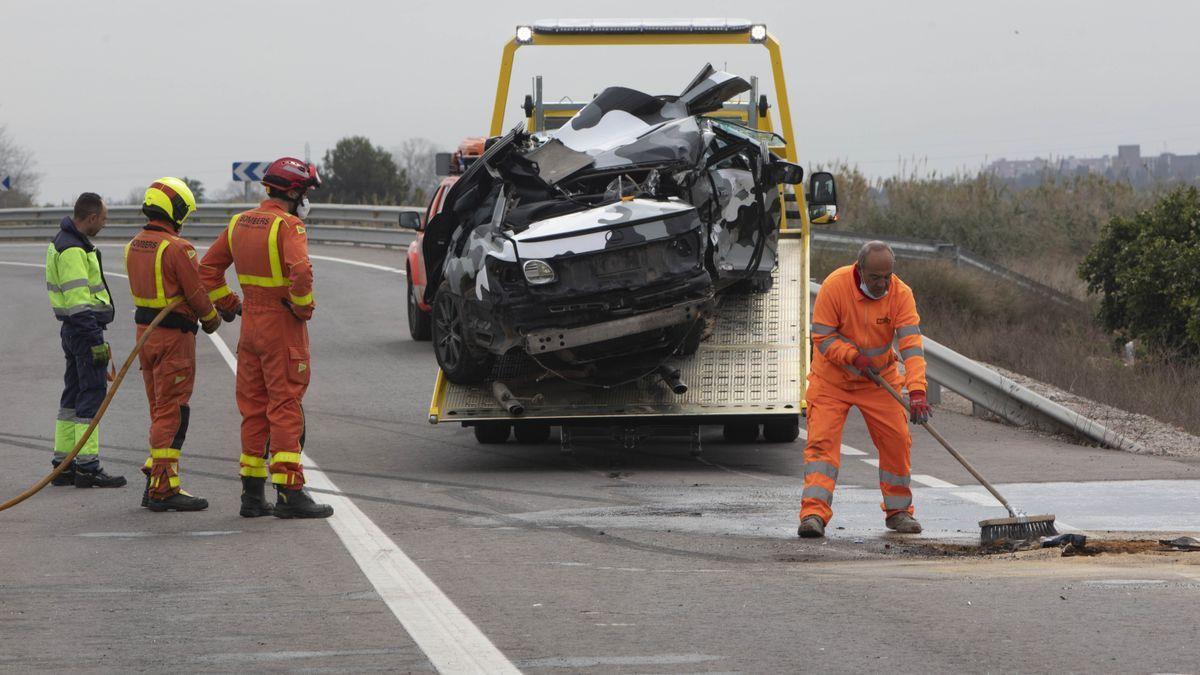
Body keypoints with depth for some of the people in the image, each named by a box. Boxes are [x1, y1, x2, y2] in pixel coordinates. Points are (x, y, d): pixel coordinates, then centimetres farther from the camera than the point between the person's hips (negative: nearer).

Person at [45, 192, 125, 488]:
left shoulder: (66, 242, 16)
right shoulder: (73, 250, -18)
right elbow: (78, 301, -23)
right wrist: (96, 341, -23)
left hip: (72, 330, 11)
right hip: (85, 330, -11)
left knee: (74, 395, 13)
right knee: (92, 395, -8)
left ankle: (63, 464, 17)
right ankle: (87, 466, -9)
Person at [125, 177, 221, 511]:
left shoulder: (133, 246, 8)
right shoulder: (177, 248, -18)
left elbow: (142, 289, 11)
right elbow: (197, 293, -14)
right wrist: (211, 318, 7)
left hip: (144, 331, 8)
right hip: (174, 335, -8)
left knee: (160, 411, 16)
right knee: (172, 413, -4)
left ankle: (156, 484, 18)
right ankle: (164, 490, -5)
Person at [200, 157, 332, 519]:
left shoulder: (240, 222, 9)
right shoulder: (288, 225, -15)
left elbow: (209, 268, 16)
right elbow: (300, 273, -30)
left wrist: (227, 304, 19)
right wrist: (304, 308, -14)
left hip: (250, 323, 7)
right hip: (283, 325, -7)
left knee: (253, 408, 12)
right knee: (286, 407, -4)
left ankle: (252, 493, 16)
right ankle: (289, 493, -5)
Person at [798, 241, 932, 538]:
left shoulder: (900, 294, -18)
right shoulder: (835, 286, -22)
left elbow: (912, 345, -25)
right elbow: (822, 337, -15)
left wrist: (917, 392, -36)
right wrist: (854, 357, -29)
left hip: (880, 380, 2)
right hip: (832, 378, -2)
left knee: (897, 440, -1)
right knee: (822, 440, -14)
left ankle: (898, 511, 17)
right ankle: (814, 514, -20)